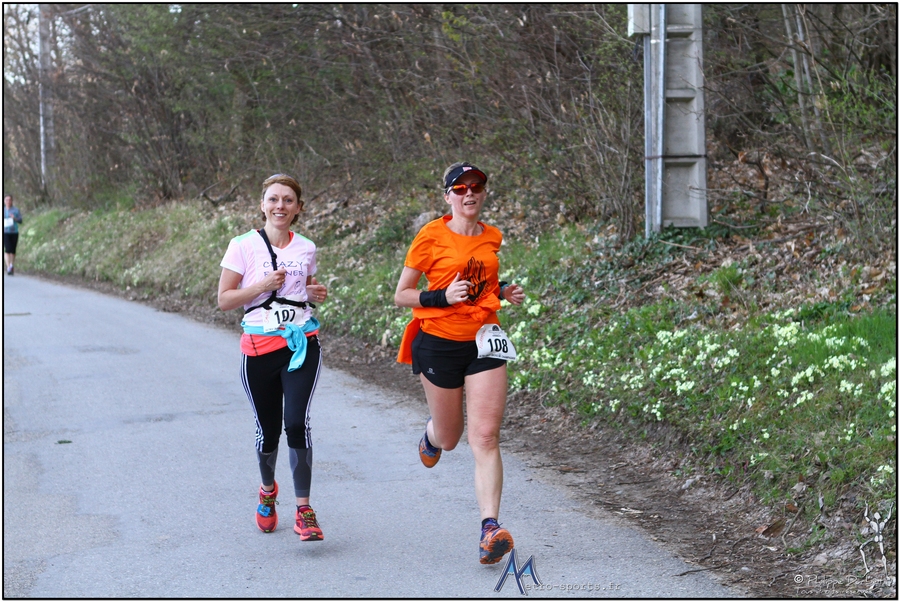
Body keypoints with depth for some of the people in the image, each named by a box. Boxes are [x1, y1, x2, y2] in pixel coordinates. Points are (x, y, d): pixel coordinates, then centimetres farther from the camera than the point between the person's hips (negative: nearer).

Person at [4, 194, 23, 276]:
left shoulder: (16, 210, 3)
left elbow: (20, 220, -1)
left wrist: (15, 218, -19)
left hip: (14, 232, 1)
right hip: (5, 232, -1)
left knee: (13, 250, 6)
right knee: (7, 249, -16)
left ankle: (12, 266, 22)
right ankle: (8, 267, -20)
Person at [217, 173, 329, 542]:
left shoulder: (306, 249, 8)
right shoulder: (244, 246, -2)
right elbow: (224, 300, -3)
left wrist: (316, 295, 1)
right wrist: (263, 286, -15)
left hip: (302, 344, 1)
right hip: (259, 348, -1)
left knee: (297, 423, -15)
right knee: (268, 430, 8)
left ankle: (304, 511, -7)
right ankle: (267, 491, 39)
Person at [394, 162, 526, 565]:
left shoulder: (492, 237, 7)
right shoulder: (432, 236, -8)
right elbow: (401, 296, -5)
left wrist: (504, 292, 6)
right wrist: (443, 297, -20)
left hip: (484, 341, 2)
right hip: (440, 344, -2)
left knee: (485, 438, -10)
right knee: (449, 439, 13)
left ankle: (490, 528, -14)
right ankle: (433, 432, 52)